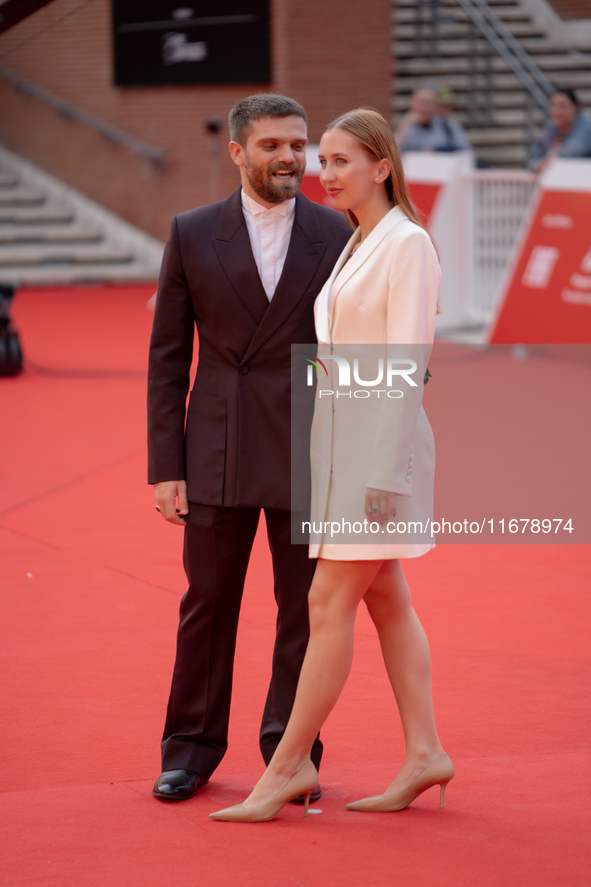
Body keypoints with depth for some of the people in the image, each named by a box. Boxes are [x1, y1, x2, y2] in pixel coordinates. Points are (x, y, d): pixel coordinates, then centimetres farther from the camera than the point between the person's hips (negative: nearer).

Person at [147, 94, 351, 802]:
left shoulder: (335, 234, 2)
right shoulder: (193, 234, 2)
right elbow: (166, 357, 3)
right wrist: (166, 467, -2)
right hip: (218, 457, 0)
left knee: (305, 606, 5)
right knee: (207, 603, 7)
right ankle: (191, 749, 20)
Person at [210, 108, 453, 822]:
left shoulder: (407, 243, -13)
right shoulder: (355, 247, 15)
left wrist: (385, 467, -21)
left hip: (380, 439, -10)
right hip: (341, 436, 10)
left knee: (328, 604, -7)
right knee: (385, 599, 10)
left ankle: (288, 765, -3)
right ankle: (423, 755, 14)